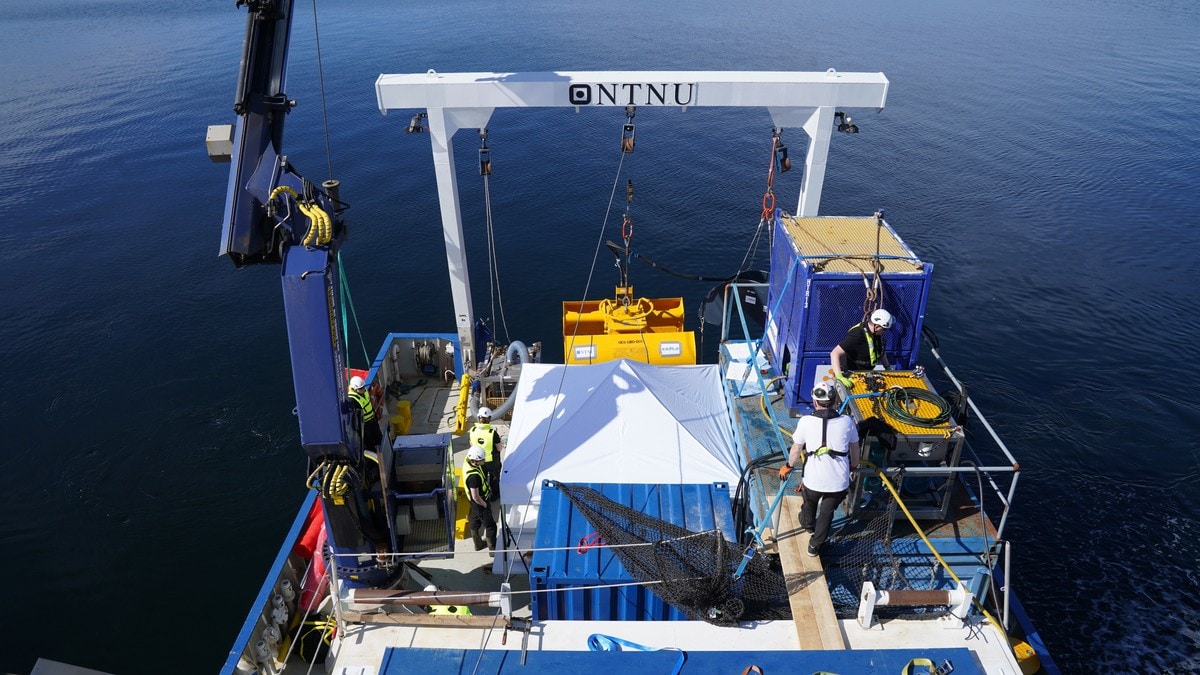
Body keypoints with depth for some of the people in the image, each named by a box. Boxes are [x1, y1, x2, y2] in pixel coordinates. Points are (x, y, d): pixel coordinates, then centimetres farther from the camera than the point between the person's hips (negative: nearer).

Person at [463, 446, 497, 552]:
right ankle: (493, 549, 24)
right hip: (480, 503, -9)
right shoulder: (473, 476, -39)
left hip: (475, 503, 9)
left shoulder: (468, 462, -13)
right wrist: (485, 505, -14)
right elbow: (476, 497, -31)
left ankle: (478, 544, 46)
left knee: (475, 522, 26)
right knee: (490, 526, 9)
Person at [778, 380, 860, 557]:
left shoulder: (806, 422, -13)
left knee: (810, 502, 32)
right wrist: (854, 465, 29)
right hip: (839, 482, 0)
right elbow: (854, 448, 8)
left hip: (813, 480, 0)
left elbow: (796, 450, -1)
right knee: (827, 512, 23)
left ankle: (808, 524, 60)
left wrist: (789, 466, 19)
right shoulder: (847, 421, -8)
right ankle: (815, 545, 37)